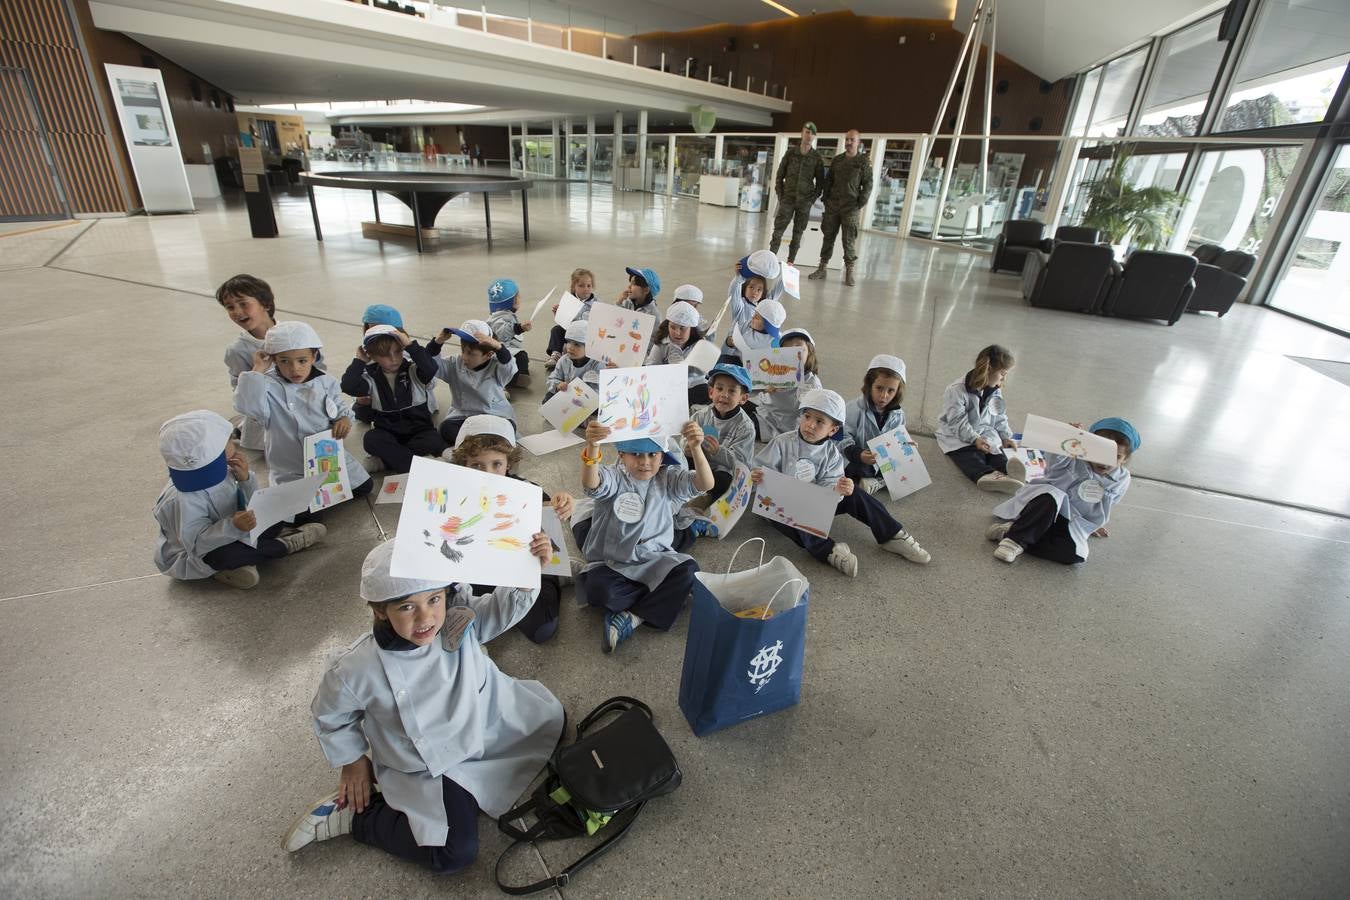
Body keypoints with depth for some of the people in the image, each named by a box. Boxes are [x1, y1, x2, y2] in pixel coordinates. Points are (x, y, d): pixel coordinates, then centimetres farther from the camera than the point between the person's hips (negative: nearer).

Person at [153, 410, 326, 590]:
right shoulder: (184, 500, -31)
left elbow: (251, 506, 1)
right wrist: (233, 527, -47)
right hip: (189, 557, -8)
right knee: (226, 554, -38)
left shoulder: (220, 472, -8)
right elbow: (198, 544, -33)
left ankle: (244, 557, -11)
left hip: (224, 540, 8)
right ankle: (285, 544, -14)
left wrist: (245, 480, -17)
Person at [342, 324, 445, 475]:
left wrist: (411, 345, -28)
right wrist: (359, 361, -12)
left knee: (435, 442, -31)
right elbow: (348, 387, -18)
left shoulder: (413, 371, -7)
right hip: (387, 432, 2)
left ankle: (385, 460, -18)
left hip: (419, 429, -1)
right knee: (370, 439, -29)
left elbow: (431, 369, -30)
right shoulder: (371, 376, 0)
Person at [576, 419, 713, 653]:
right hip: (611, 562, -2)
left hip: (655, 560, 2)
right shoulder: (613, 478, -9)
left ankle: (633, 617, -15)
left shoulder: (668, 479, -1)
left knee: (689, 573, -25)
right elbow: (590, 484, -33)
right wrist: (592, 447, -53)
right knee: (598, 589, -33)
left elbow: (705, 484, -17)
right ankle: (663, 598, -11)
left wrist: (696, 449, -36)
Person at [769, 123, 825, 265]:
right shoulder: (790, 154, 3)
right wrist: (780, 195, -1)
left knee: (798, 232, 4)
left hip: (805, 202, 0)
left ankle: (791, 261, 11)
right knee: (778, 230, -5)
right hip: (787, 199, 0)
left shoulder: (817, 157, 1)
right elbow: (779, 176, 7)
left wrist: (812, 199, -5)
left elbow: (820, 181, 4)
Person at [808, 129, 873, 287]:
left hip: (851, 208, -3)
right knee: (828, 237, 5)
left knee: (849, 240, -4)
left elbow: (867, 185, -1)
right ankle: (822, 268, 12)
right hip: (832, 205, 4)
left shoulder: (864, 162, 1)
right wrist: (826, 200, 5)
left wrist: (861, 205, -8)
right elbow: (828, 180, 15)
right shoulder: (836, 160, 11)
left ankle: (849, 272, 2)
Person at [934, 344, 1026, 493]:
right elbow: (958, 422, -20)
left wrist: (1005, 437, 4)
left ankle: (1007, 467, -55)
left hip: (985, 432, 6)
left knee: (995, 449, -26)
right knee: (970, 455, -34)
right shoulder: (956, 390, -16)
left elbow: (1000, 417, 18)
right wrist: (975, 439, -29)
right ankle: (985, 474, -62)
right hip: (956, 436, -6)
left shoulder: (995, 392, 8)